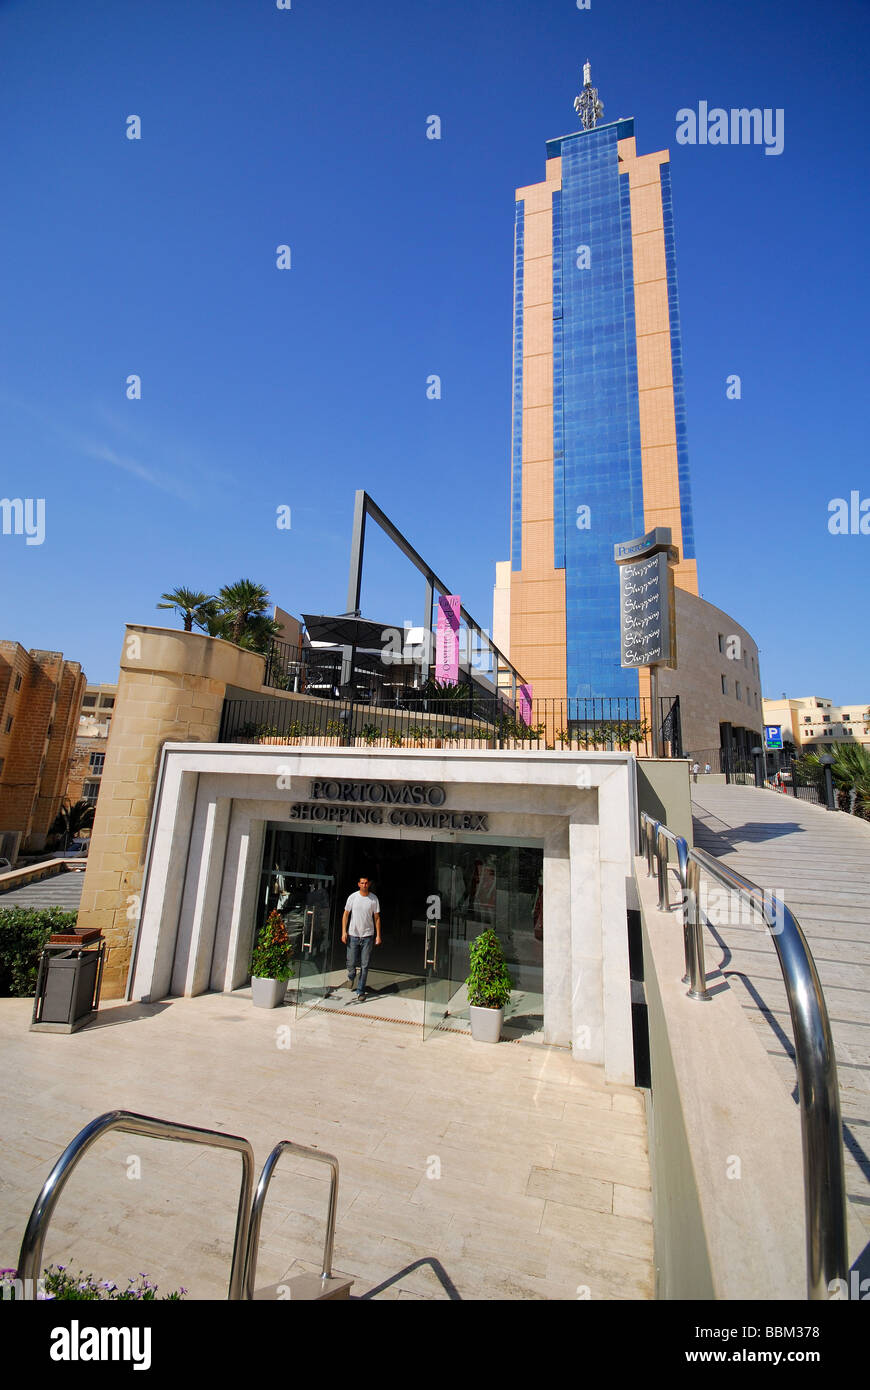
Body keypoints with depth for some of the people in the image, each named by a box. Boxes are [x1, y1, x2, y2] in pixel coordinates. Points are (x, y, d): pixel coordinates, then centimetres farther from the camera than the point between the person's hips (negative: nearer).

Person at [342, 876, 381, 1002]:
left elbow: (377, 918, 4)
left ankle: (361, 991, 17)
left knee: (364, 965, 2)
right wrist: (344, 932, -4)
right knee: (351, 963, 4)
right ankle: (351, 977, 38)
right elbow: (346, 914, 3)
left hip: (368, 936, 0)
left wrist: (378, 935, 1)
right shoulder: (353, 897, -4)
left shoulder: (374, 899, -2)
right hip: (353, 935, 0)